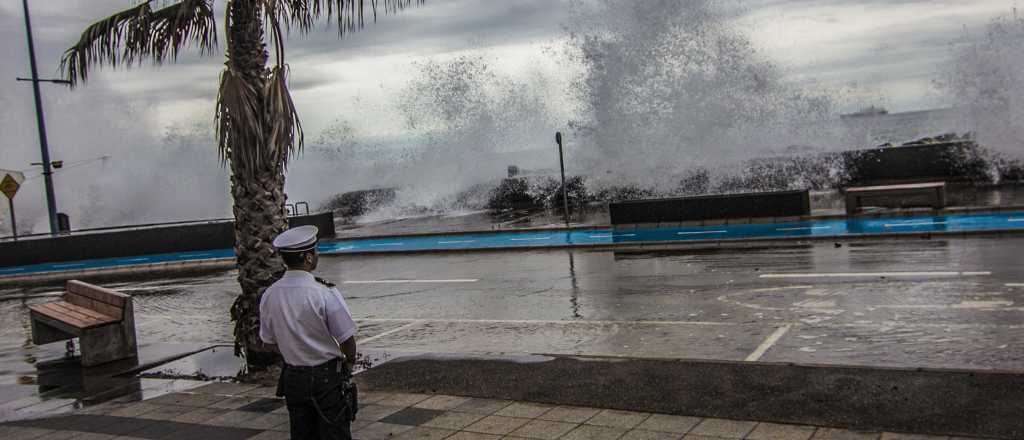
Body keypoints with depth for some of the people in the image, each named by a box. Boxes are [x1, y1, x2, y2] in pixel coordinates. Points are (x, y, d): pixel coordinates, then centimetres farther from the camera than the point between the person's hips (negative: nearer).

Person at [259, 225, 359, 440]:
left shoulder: (269, 295, -4)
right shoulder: (325, 293, -20)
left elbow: (269, 342, 8)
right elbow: (347, 340, -14)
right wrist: (349, 362, 6)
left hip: (293, 379, 5)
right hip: (328, 377, -5)